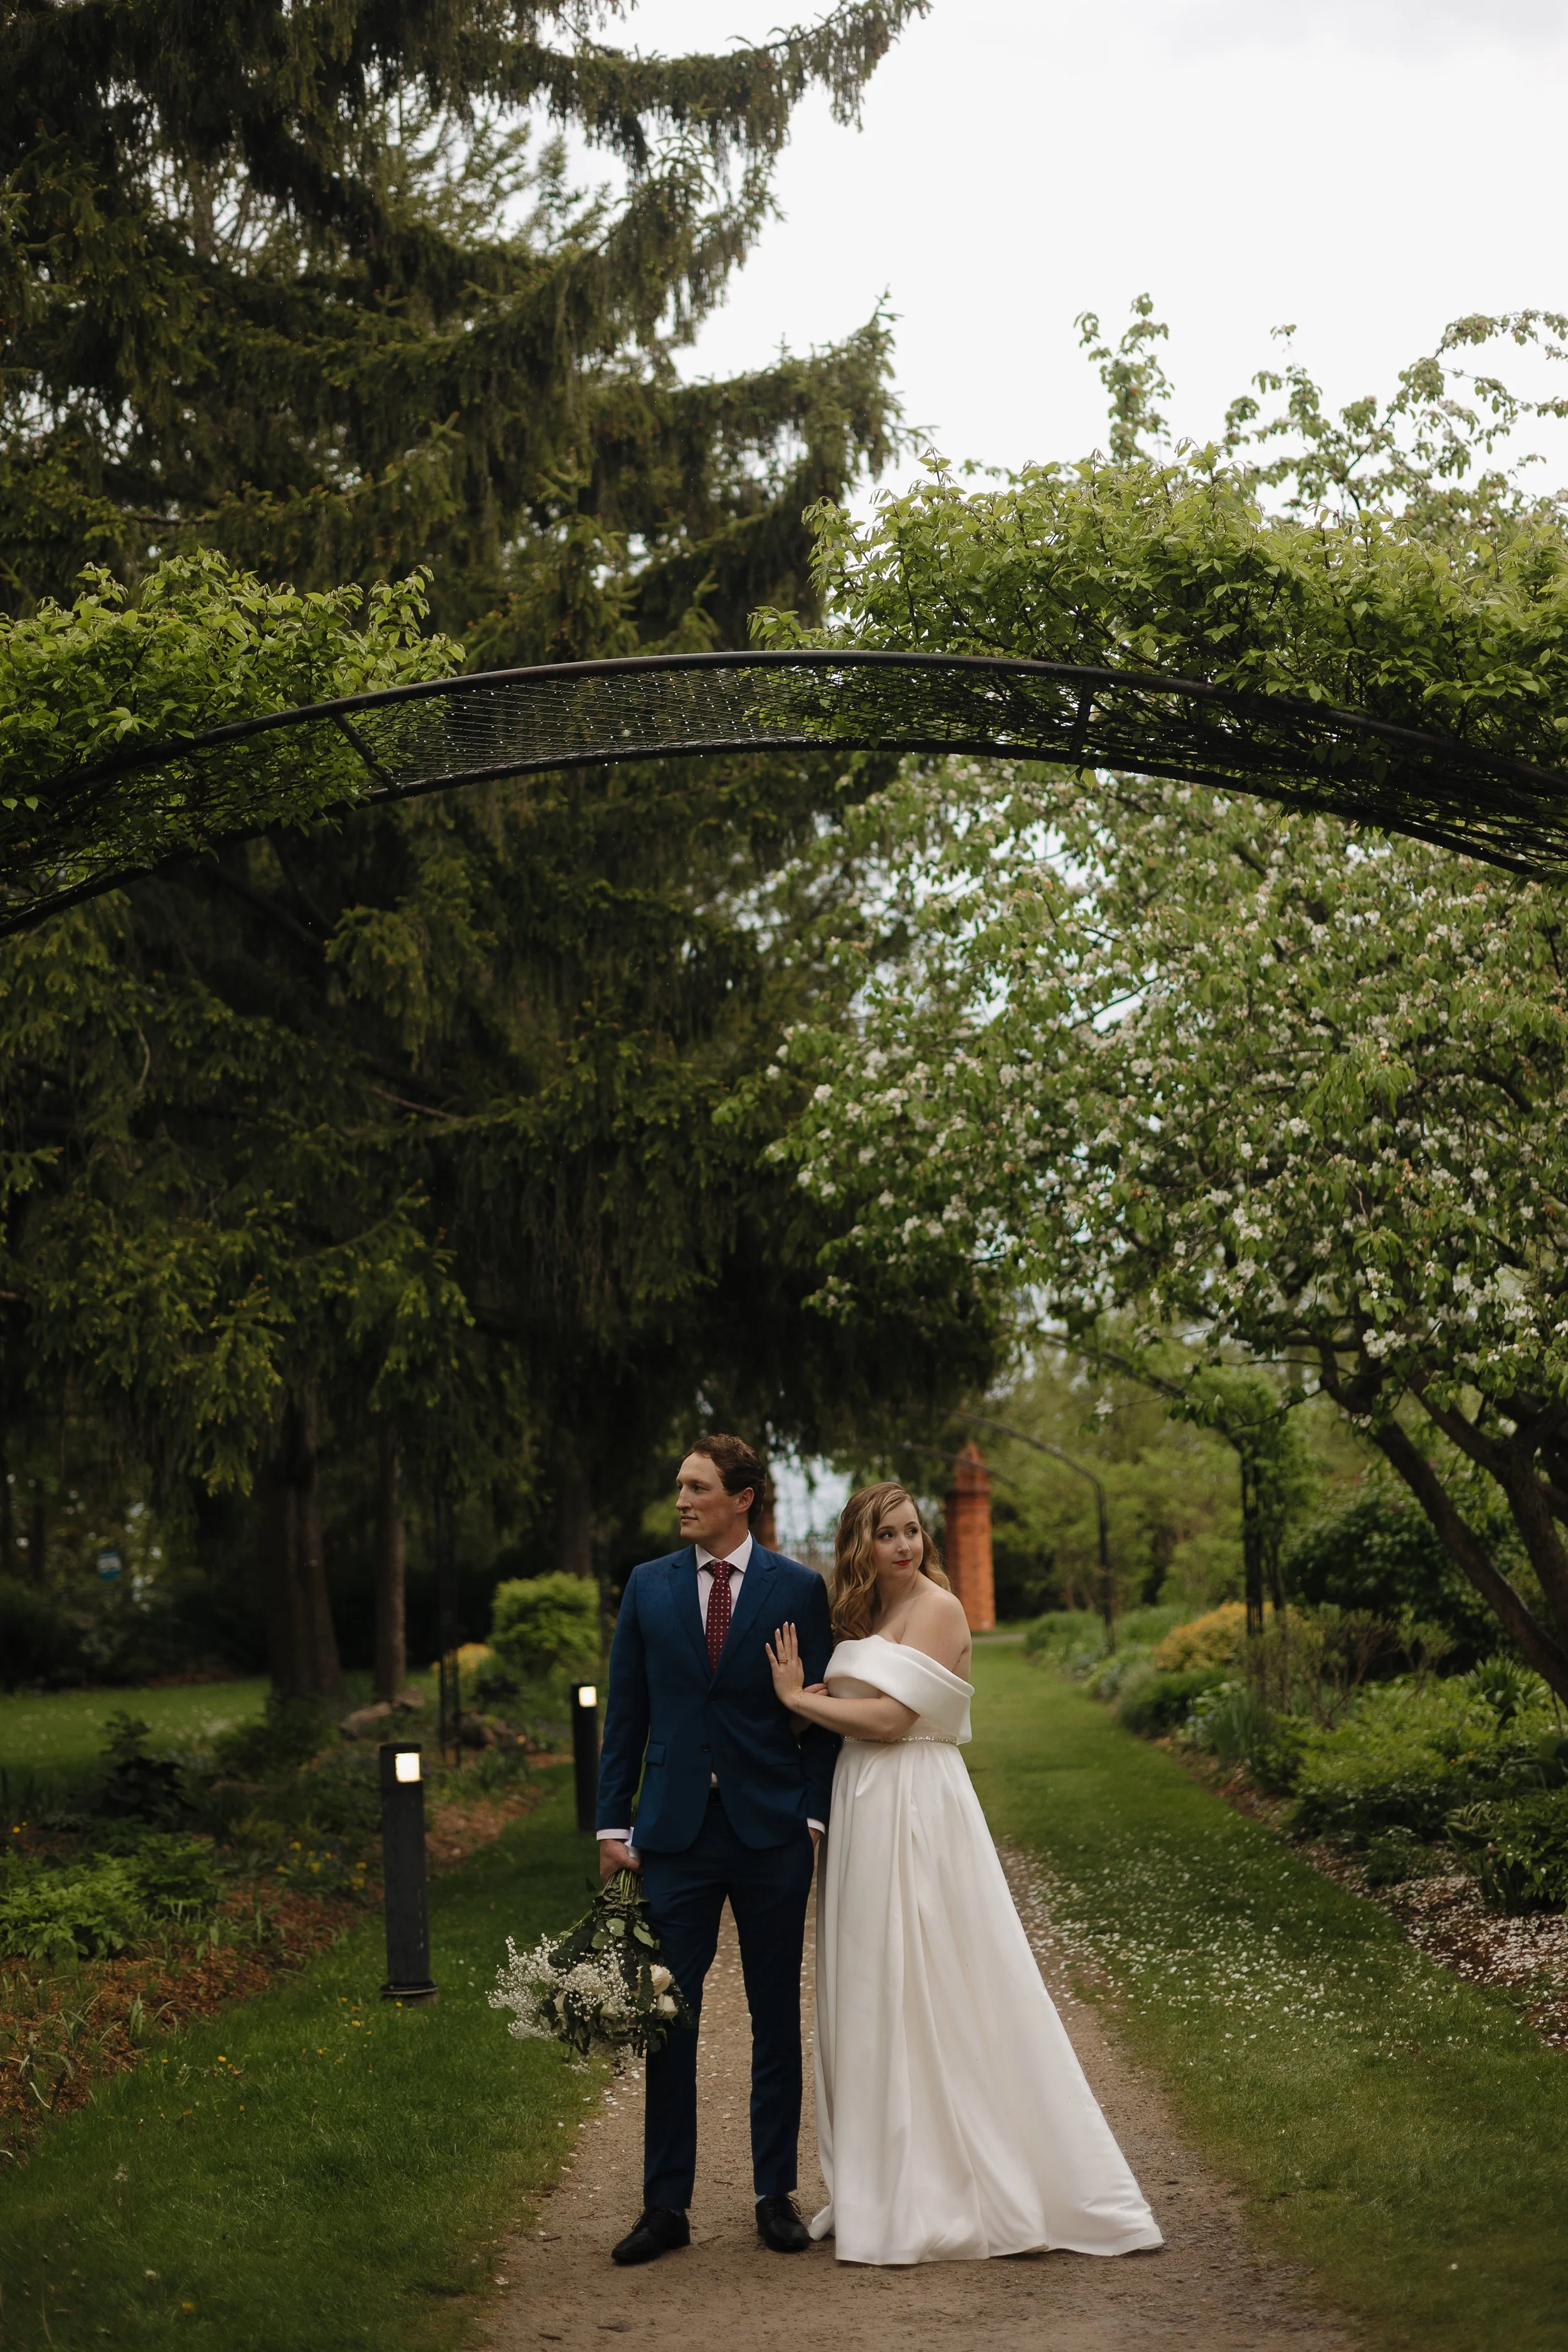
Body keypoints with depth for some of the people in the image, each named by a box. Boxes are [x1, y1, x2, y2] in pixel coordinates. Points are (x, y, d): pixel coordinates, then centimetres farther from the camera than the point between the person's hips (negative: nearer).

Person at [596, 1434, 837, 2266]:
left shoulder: (798, 1589, 0)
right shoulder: (648, 1587, 6)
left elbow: (822, 1715, 2)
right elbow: (626, 1714, 8)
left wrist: (812, 1815, -6)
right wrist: (613, 1822, 3)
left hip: (770, 1831, -1)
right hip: (676, 1831, 1)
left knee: (777, 2019, 8)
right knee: (667, 2018, 2)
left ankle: (776, 2195, 19)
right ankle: (666, 2205, 11)